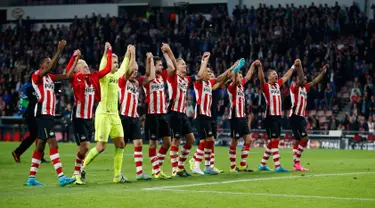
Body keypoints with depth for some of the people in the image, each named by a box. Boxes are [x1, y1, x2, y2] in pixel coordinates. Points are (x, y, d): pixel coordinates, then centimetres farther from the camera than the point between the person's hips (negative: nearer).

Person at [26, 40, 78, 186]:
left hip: (49, 115, 9)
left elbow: (67, 76, 15)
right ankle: (61, 177, -21)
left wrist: (76, 60, 10)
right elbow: (49, 68, -23)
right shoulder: (37, 75, -5)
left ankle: (31, 178, 13)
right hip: (43, 114, -9)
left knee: (40, 146, 10)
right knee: (53, 144, -15)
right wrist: (59, 51, -25)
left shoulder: (49, 77, 18)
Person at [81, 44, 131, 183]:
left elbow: (123, 68, 32)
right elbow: (103, 67, -30)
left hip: (115, 115, 8)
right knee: (101, 146, -10)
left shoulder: (116, 76, 13)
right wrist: (106, 52, -41)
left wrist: (128, 54, 37)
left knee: (120, 144, 3)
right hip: (103, 114, -8)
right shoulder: (103, 76, -8)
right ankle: (82, 167, 7)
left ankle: (117, 175, 9)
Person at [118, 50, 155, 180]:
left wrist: (150, 60, 4)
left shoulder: (137, 82, 12)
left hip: (135, 118, 6)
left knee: (138, 144, 0)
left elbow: (151, 76, 8)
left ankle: (139, 172, 0)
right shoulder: (122, 81, -5)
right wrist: (132, 55, -18)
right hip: (124, 117, -6)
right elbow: (129, 71, -23)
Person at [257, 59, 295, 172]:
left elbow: (287, 76, 28)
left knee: (272, 141, 11)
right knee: (274, 140, -11)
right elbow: (261, 79, -24)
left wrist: (294, 66, 35)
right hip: (270, 117, -8)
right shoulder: (265, 86, -5)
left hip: (278, 116, 8)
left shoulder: (277, 84, 15)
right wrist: (259, 67, -41)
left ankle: (262, 164, 20)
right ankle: (277, 166, -14)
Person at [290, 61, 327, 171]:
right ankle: (297, 162, -12)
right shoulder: (294, 87, -6)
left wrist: (323, 72, 21)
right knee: (305, 138, -14)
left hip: (301, 117, 9)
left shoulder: (304, 88, 16)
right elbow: (300, 79, -23)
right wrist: (299, 66, -28)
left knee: (298, 140, 7)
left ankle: (296, 164, 8)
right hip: (295, 117, -9)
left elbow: (315, 81, 23)